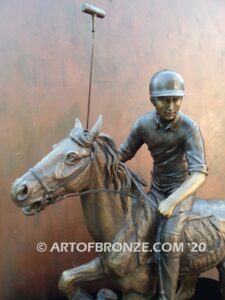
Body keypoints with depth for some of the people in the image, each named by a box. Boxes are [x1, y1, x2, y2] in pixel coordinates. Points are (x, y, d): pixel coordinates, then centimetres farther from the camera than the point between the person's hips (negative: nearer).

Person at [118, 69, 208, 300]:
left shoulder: (189, 128, -26)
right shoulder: (143, 124, -14)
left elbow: (199, 172, -34)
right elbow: (123, 153, 1)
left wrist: (173, 200, -48)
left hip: (182, 188, -4)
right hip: (157, 188, 5)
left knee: (169, 237, -25)